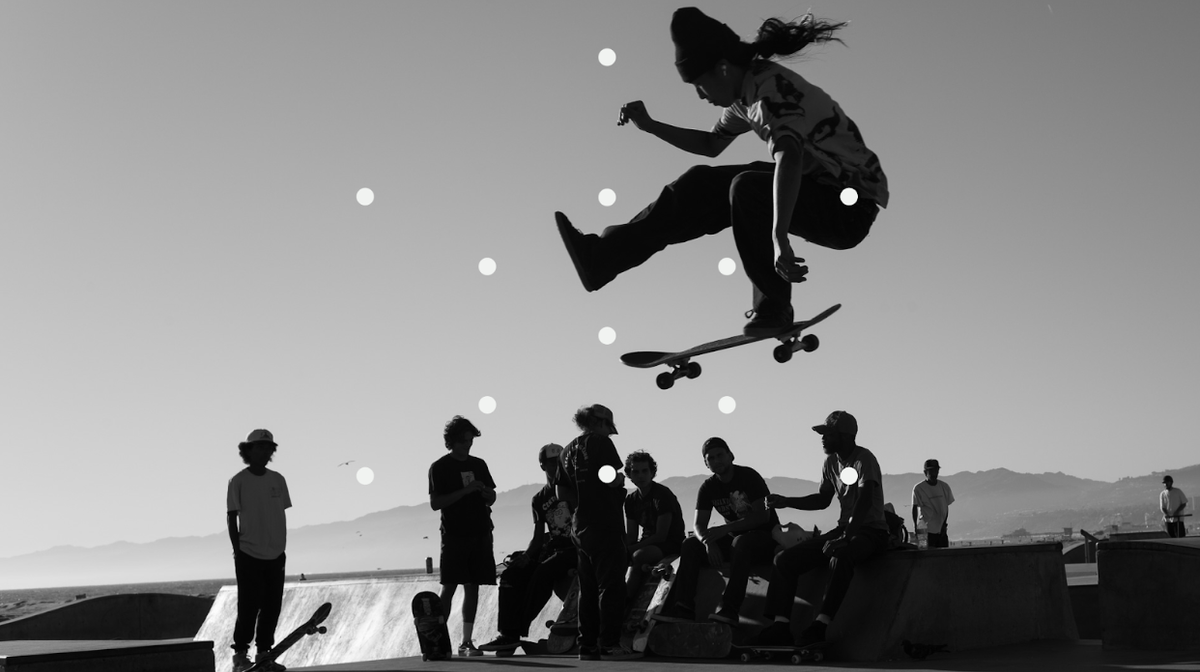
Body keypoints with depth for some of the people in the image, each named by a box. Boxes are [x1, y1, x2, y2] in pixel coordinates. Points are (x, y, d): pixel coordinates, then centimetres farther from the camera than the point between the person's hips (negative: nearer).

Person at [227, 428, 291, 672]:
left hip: (275, 556, 5)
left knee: (272, 607, 7)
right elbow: (232, 518, -4)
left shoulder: (278, 480, 8)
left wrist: (282, 548, 10)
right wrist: (237, 551, -7)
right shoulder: (238, 481, -5)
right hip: (249, 555, -5)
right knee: (249, 606, -3)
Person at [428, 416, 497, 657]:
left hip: (480, 534, 5)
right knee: (449, 587, -8)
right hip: (454, 535, -4)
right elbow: (434, 503, -8)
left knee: (472, 587, 4)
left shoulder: (479, 464, 14)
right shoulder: (439, 467, 0)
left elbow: (492, 499, 19)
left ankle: (466, 642, 7)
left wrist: (486, 492, -5)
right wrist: (464, 491, -16)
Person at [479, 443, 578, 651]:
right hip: (551, 548, 6)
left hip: (575, 548, -5)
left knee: (542, 573, -30)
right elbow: (538, 538, 14)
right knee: (511, 575, -13)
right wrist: (527, 556, -4)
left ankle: (518, 630, -24)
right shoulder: (539, 499, 16)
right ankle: (508, 632, -17)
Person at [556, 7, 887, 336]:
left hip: (852, 207, -9)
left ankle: (773, 309, -15)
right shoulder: (746, 91, 4)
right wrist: (649, 126, 17)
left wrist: (779, 238, -53)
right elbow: (711, 144, 23)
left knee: (747, 188, -30)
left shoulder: (772, 89, -24)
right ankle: (603, 255, 3)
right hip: (817, 186, 9)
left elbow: (788, 157, -42)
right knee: (703, 185, 3)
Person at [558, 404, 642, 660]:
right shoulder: (600, 442, -7)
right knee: (611, 584, -6)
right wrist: (620, 480, 4)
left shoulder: (568, 450, 16)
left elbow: (562, 491, 17)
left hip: (579, 526, 8)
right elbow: (613, 479, -17)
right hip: (605, 522, -8)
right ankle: (609, 644, -10)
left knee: (587, 588, 10)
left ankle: (587, 645, 9)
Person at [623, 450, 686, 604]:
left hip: (670, 544, -7)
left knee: (638, 556, -34)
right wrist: (623, 549, -14)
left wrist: (632, 548, -19)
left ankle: (625, 601, -29)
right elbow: (631, 536, 9)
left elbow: (661, 535, -18)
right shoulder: (631, 499, 8)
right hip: (647, 544, 7)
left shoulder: (663, 494, -14)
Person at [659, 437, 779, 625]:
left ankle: (729, 609, -47)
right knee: (690, 544, -15)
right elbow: (699, 524, -1)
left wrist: (725, 529, -28)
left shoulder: (748, 477, -12)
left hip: (765, 536, -6)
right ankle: (683, 608, -27)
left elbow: (763, 516, -21)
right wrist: (709, 542, -25)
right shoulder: (708, 487, 5)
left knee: (741, 542, -39)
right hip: (734, 538, 6)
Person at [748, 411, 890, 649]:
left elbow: (864, 501, -26)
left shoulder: (864, 460, -14)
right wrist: (787, 502, 10)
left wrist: (845, 537, -36)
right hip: (844, 529, 8)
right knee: (785, 558, -6)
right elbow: (823, 500, 22)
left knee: (840, 557, -41)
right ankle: (781, 625, -11)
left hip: (871, 531, -8)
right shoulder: (831, 462, 10)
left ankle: (821, 625, -38)